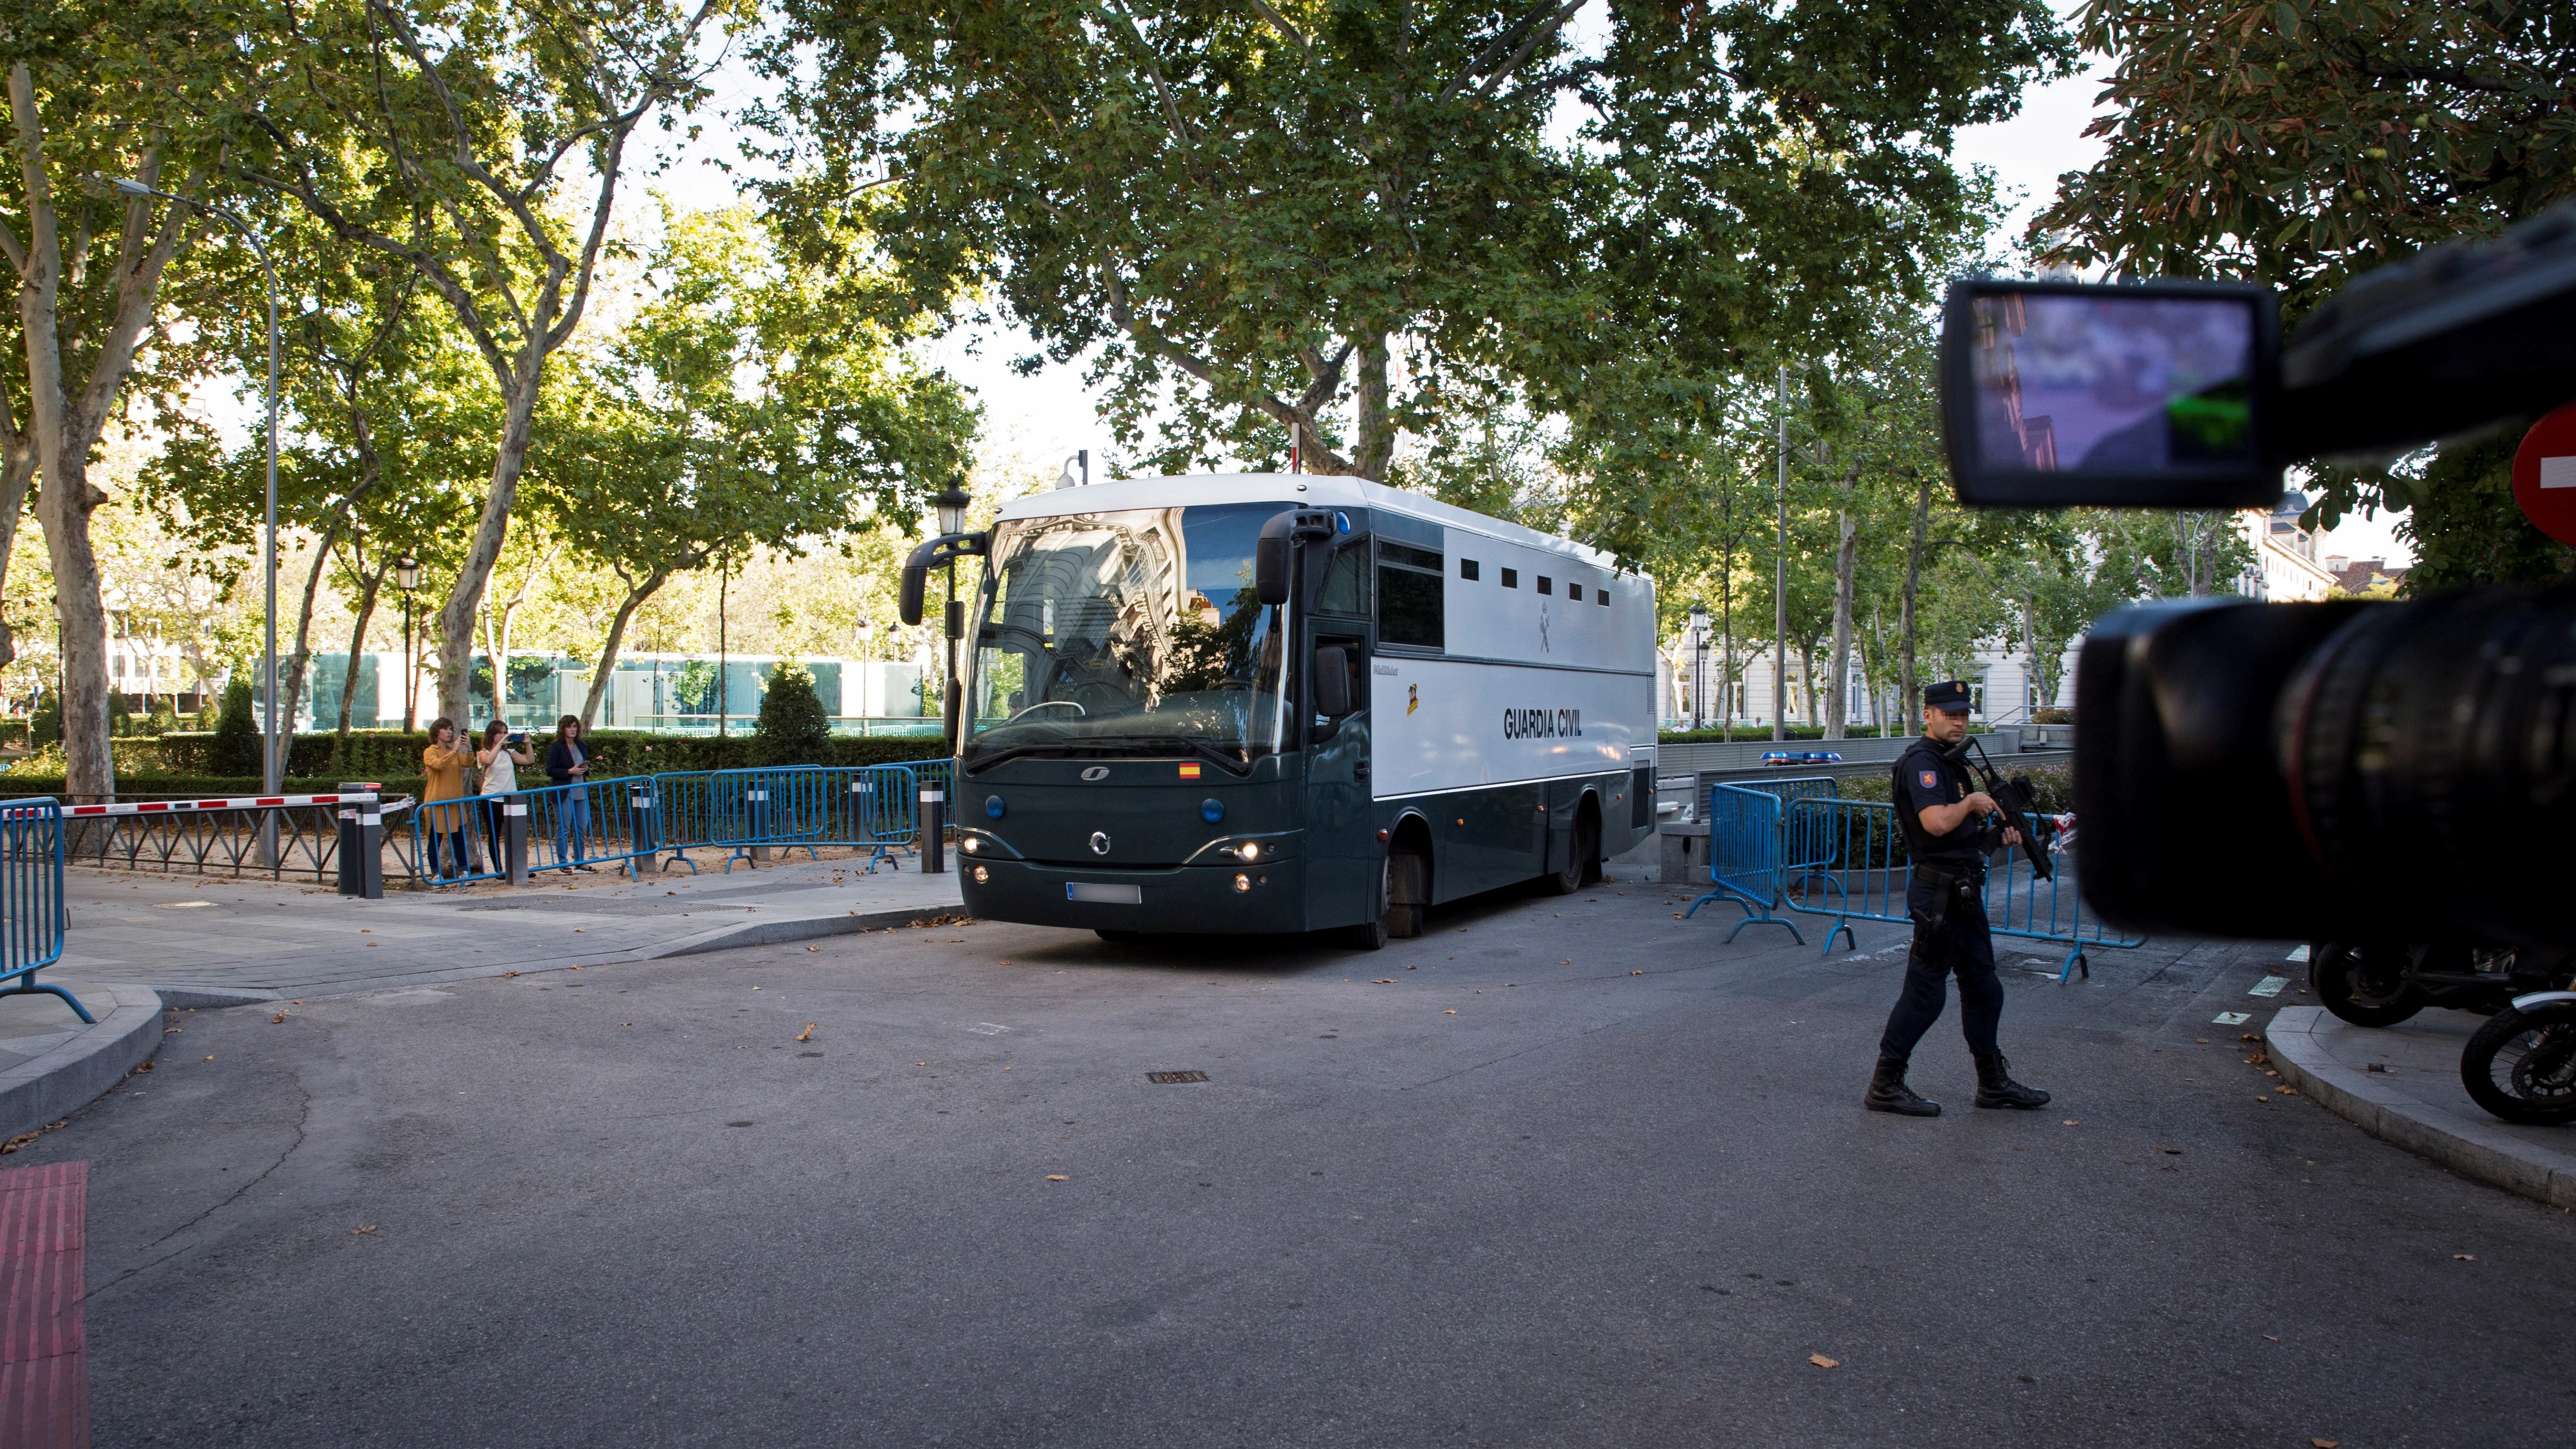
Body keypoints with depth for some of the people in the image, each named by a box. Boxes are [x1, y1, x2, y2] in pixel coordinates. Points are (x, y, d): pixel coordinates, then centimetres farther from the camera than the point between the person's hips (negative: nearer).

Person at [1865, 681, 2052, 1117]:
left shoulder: (1952, 761, 16)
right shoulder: (1921, 761, -15)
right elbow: (1937, 822, -30)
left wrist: (2000, 834, 9)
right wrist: (1972, 802, -12)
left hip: (1964, 891, 10)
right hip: (1939, 892, -10)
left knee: (1984, 988, 16)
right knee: (1924, 990, -5)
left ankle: (1993, 1083, 27)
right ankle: (1886, 1085, 3)